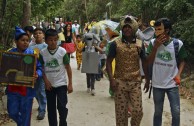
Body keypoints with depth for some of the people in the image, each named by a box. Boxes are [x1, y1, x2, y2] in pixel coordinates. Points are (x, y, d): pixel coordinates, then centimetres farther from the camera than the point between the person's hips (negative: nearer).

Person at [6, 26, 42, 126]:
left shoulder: (32, 54, -5)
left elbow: (39, 68, -3)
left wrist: (37, 75, -24)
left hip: (27, 89, -2)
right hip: (13, 89, 2)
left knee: (25, 114, 7)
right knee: (12, 113, 13)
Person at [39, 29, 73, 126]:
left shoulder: (62, 51, -9)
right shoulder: (42, 53, -3)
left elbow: (68, 68, -4)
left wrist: (70, 84, -5)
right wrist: (46, 80, -8)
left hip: (61, 84, -2)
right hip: (49, 85, 2)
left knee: (62, 107, -6)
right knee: (51, 109, 10)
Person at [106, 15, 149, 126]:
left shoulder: (140, 44, 3)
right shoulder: (116, 44, -3)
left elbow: (144, 62, 11)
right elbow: (109, 62, -1)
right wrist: (111, 79, -10)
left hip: (135, 83, 1)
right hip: (120, 82, -1)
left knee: (138, 111, 2)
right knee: (121, 112, 5)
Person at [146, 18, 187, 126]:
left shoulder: (178, 44, -8)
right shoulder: (153, 43, -5)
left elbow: (182, 61, 6)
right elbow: (149, 62, -5)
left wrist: (178, 74, -10)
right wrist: (156, 46, -16)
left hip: (172, 84, -1)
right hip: (157, 84, 1)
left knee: (176, 112, 3)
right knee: (158, 112, 14)